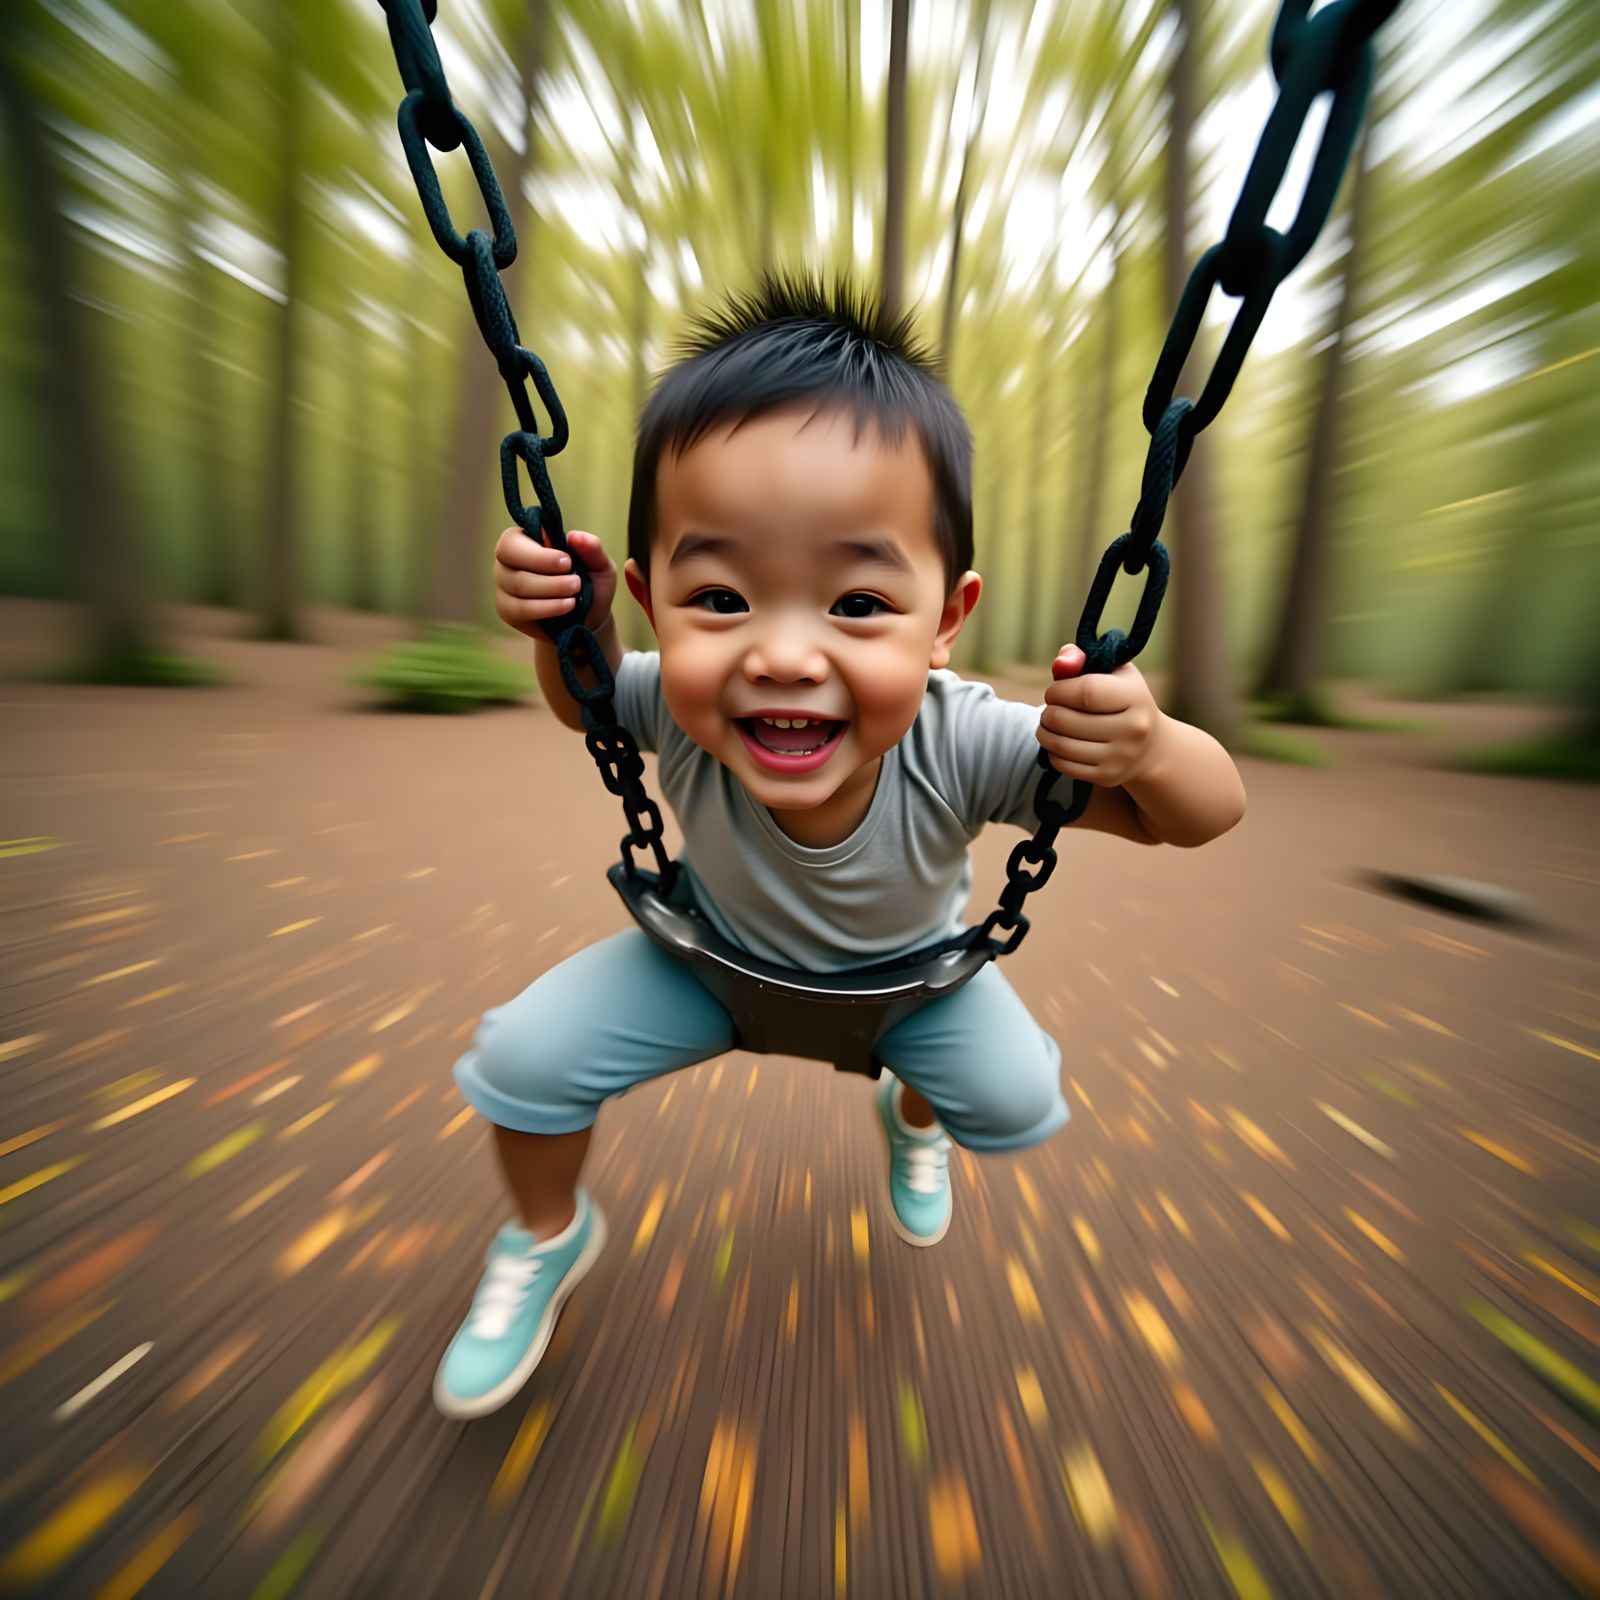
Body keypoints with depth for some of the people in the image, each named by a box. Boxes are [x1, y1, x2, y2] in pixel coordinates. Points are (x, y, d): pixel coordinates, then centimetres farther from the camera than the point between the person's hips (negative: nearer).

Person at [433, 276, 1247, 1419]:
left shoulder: (965, 744, -38)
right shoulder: (674, 706, -32)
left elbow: (1210, 814, -25)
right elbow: (587, 702, -5)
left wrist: (1151, 749, -48)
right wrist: (568, 625, -27)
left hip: (911, 963, 1)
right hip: (716, 948, 1)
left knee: (1018, 1102, -8)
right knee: (523, 1056, -7)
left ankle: (913, 1114, 33)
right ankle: (547, 1239, 31)